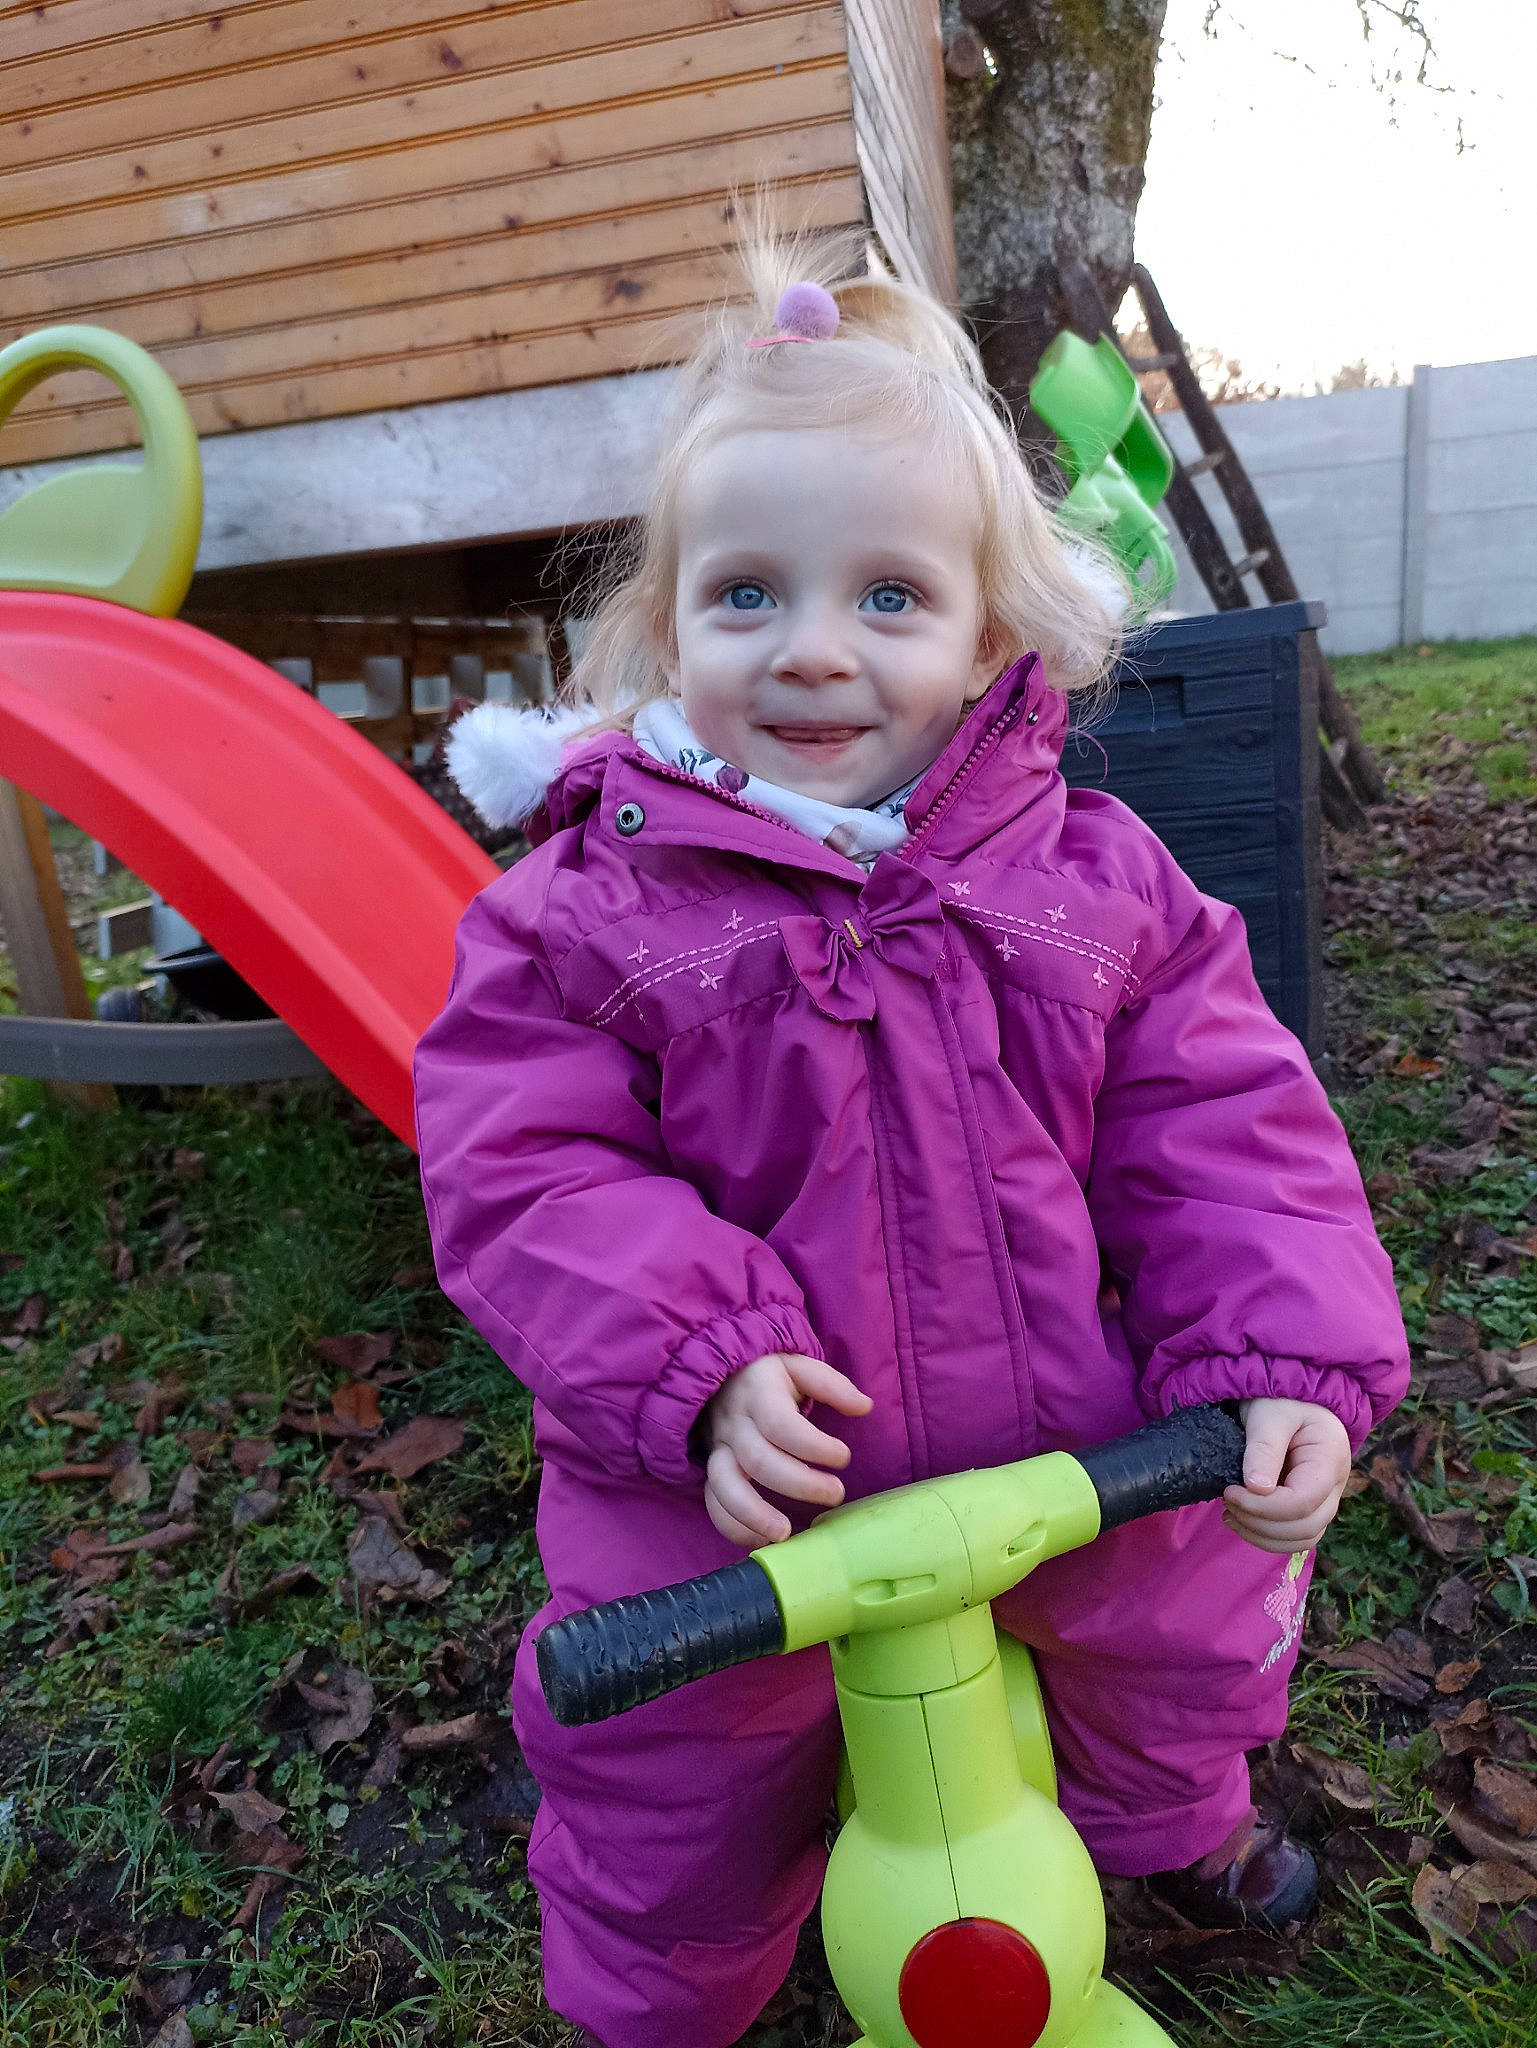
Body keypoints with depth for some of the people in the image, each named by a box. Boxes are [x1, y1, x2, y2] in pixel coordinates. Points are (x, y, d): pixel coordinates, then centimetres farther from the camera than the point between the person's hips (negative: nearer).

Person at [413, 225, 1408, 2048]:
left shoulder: (1092, 879, -9)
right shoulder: (588, 909, -16)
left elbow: (1222, 1125, -6)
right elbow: (522, 1174, -17)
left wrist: (1287, 1359, -16)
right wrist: (697, 1362, -28)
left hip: (1080, 1467, 3)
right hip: (732, 1509, -2)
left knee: (1186, 1653, 30)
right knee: (678, 1820, 19)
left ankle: (1169, 1818, 69)